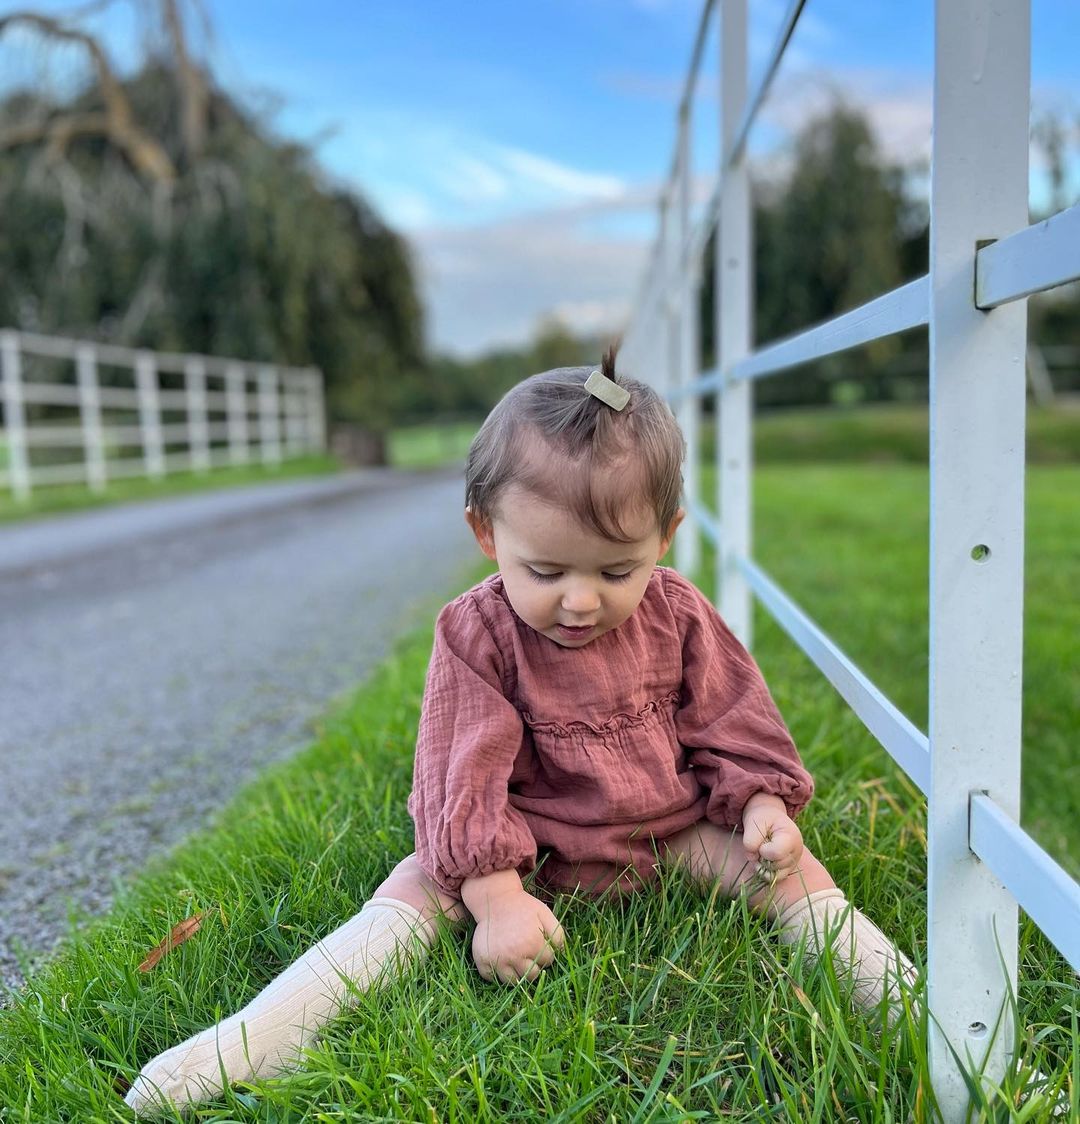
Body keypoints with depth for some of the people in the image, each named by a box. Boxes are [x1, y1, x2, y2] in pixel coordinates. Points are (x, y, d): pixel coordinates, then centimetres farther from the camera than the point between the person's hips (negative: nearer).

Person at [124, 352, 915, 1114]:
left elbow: (732, 720, 0)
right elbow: (465, 773, -20)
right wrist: (495, 897, -27)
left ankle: (884, 982, -4)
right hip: (532, 847, -2)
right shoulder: (477, 635, -18)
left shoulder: (677, 616, -10)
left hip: (672, 830, 3)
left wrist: (764, 802, -14)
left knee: (781, 865, -16)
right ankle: (259, 1038, -22)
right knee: (423, 884, -19)